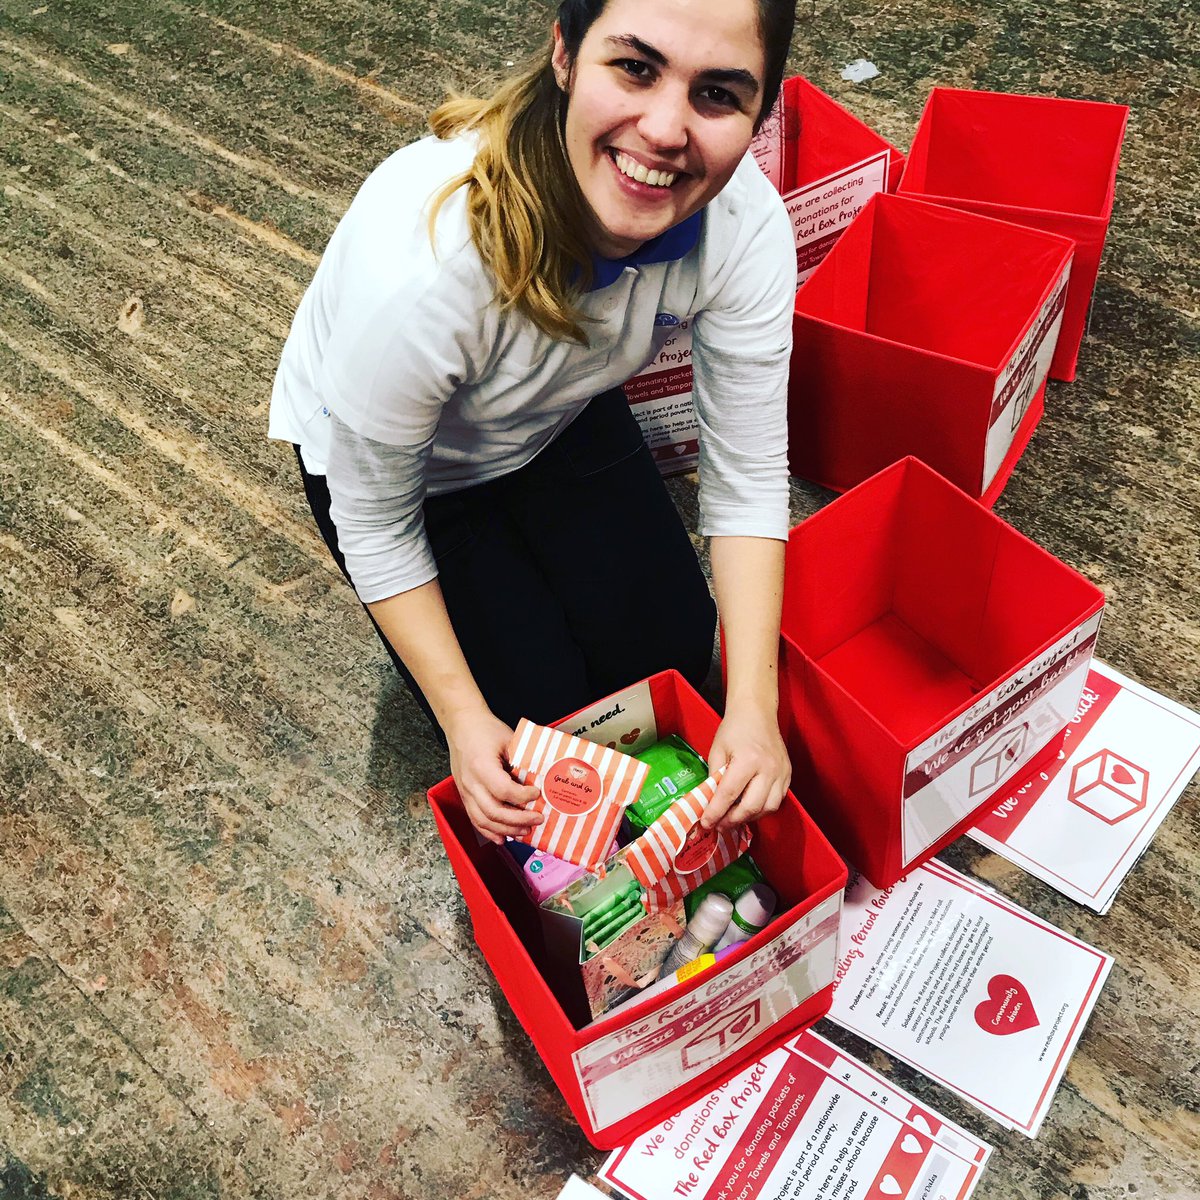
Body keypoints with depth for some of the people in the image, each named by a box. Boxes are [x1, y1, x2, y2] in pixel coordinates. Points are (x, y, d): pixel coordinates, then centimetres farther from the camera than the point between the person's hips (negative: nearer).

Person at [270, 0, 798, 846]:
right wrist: (464, 721, -24)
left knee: (672, 655, 3)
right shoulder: (417, 267, -43)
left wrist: (754, 706, -25)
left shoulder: (746, 223, -31)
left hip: (561, 419, 4)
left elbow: (749, 473, -19)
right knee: (537, 705, -3)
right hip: (379, 444, -3)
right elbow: (373, 521, -25)